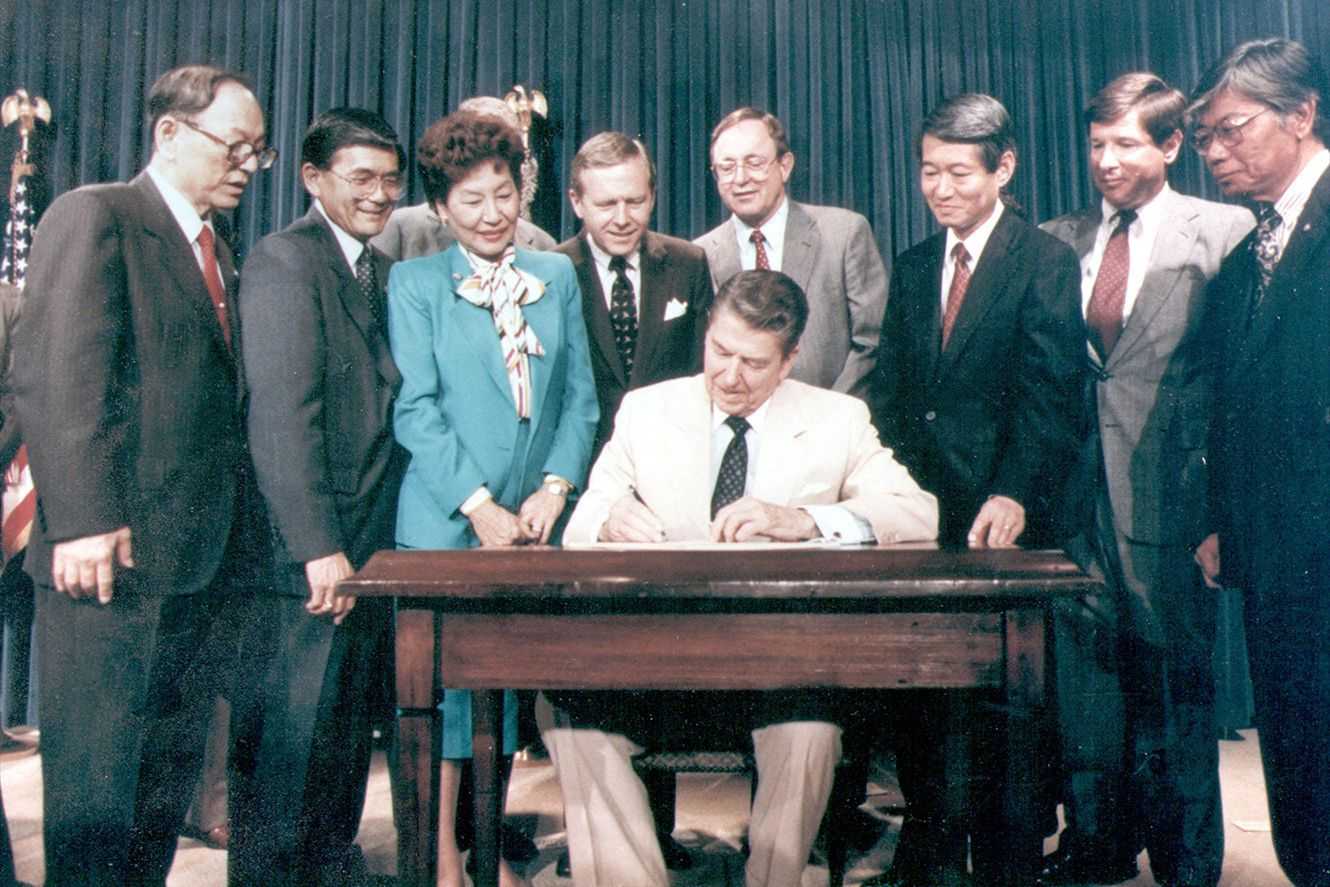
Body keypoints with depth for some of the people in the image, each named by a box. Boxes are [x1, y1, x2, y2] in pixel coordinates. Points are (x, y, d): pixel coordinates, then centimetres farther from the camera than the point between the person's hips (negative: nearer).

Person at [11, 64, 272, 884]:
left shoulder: (218, 252, 18)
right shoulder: (94, 216, -4)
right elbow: (55, 379, -14)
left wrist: (238, 545, 9)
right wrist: (82, 521, -21)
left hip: (203, 562, 8)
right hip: (115, 557, -8)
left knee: (171, 772, 15)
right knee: (94, 778, 2)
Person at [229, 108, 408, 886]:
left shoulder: (383, 272, 15)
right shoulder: (285, 260, -9)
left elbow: (385, 407, 11)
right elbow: (281, 415, -17)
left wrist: (377, 543, 5)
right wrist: (320, 547, -21)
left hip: (372, 544, 8)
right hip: (311, 552, -8)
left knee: (350, 726, 17)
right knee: (294, 728, 2)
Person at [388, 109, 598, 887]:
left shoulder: (558, 276, 13)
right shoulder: (414, 282, 3)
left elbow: (581, 398, 9)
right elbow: (416, 410, -5)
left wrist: (555, 488, -5)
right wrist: (480, 506, -12)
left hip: (535, 524, 3)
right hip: (444, 523, -3)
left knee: (513, 688, 8)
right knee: (443, 685, -1)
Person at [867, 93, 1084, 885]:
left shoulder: (1048, 262, -3)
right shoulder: (911, 268, 15)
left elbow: (1049, 395, -12)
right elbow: (889, 393, 13)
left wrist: (1014, 494, -25)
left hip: (999, 520, -4)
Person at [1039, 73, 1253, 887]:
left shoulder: (1226, 233, 0)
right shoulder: (1056, 241, 11)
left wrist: (1215, 473, -11)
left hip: (1166, 491, -4)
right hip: (1078, 486, 4)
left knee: (1174, 678, 5)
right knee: (1084, 670, 13)